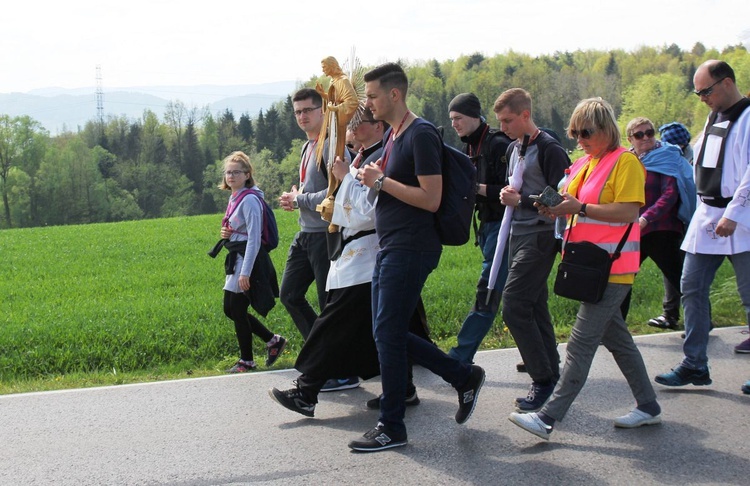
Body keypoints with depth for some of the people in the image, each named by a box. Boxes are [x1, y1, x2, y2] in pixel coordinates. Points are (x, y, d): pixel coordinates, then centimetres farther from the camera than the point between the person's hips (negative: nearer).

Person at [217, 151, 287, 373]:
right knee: (230, 309, 12)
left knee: (237, 310, -3)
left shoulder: (249, 200, -16)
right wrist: (226, 234, 2)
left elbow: (254, 238, -20)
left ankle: (246, 361, 11)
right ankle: (273, 340, 21)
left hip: (248, 259, -10)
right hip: (236, 258, 10)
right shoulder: (234, 198, 13)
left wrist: (245, 272, -24)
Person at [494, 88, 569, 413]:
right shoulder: (514, 148, 14)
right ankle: (551, 377, 18)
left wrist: (522, 201, -17)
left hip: (540, 236, -9)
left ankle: (543, 378, -5)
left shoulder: (550, 149, -12)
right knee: (534, 307, 11)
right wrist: (507, 195, 6)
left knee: (514, 306, -14)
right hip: (519, 235, 9)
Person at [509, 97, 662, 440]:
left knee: (581, 343, -11)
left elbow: (629, 211, -21)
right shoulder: (583, 164, 15)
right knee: (616, 337, 15)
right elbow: (576, 206, 22)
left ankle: (548, 418, -13)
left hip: (611, 268, -9)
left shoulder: (625, 162, -11)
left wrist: (580, 207, -25)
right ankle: (648, 406, 27)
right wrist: (557, 207, -1)